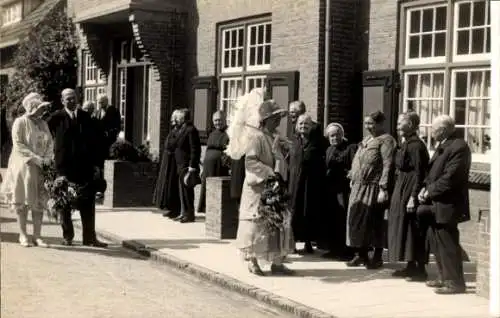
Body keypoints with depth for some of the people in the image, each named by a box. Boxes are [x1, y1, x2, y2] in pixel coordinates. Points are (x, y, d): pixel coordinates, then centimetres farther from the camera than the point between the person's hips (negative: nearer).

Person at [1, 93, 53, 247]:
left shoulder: (43, 124, 12)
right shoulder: (20, 122, -5)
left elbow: (50, 143, 11)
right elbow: (18, 145, -13)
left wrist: (47, 159, -7)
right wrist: (36, 159, -18)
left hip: (41, 168, 5)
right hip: (24, 166, -5)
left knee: (39, 201, 1)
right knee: (22, 201, 1)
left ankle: (37, 236, 4)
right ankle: (23, 235, 8)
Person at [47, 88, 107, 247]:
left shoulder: (85, 117, 8)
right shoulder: (57, 117, -3)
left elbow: (93, 141, 9)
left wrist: (96, 164, 5)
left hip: (85, 166, 3)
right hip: (65, 167, -3)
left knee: (88, 203, 4)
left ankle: (90, 237, 9)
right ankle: (67, 236, 18)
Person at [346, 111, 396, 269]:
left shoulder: (386, 140, -9)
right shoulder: (366, 140, 18)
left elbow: (387, 166, -16)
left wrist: (383, 189, -22)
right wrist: (353, 180, 14)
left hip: (374, 189, -8)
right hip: (359, 187, 8)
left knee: (374, 222, 0)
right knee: (357, 220, 10)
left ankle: (377, 257, 11)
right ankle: (361, 254, 23)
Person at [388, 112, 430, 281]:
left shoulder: (415, 145, -17)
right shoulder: (406, 143, 12)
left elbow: (419, 173, -20)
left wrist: (413, 197, -24)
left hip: (409, 190, -10)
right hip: (402, 190, 10)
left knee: (413, 230, -4)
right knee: (404, 228, 13)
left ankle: (420, 269, 2)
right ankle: (411, 266, 21)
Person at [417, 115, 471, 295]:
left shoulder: (459, 147, -17)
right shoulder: (443, 146, 15)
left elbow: (450, 178, -22)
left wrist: (429, 192, -16)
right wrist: (425, 188, 3)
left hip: (447, 205, -10)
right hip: (436, 204, 10)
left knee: (448, 243, -4)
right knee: (436, 240, 17)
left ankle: (455, 282, 4)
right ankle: (444, 277, 28)